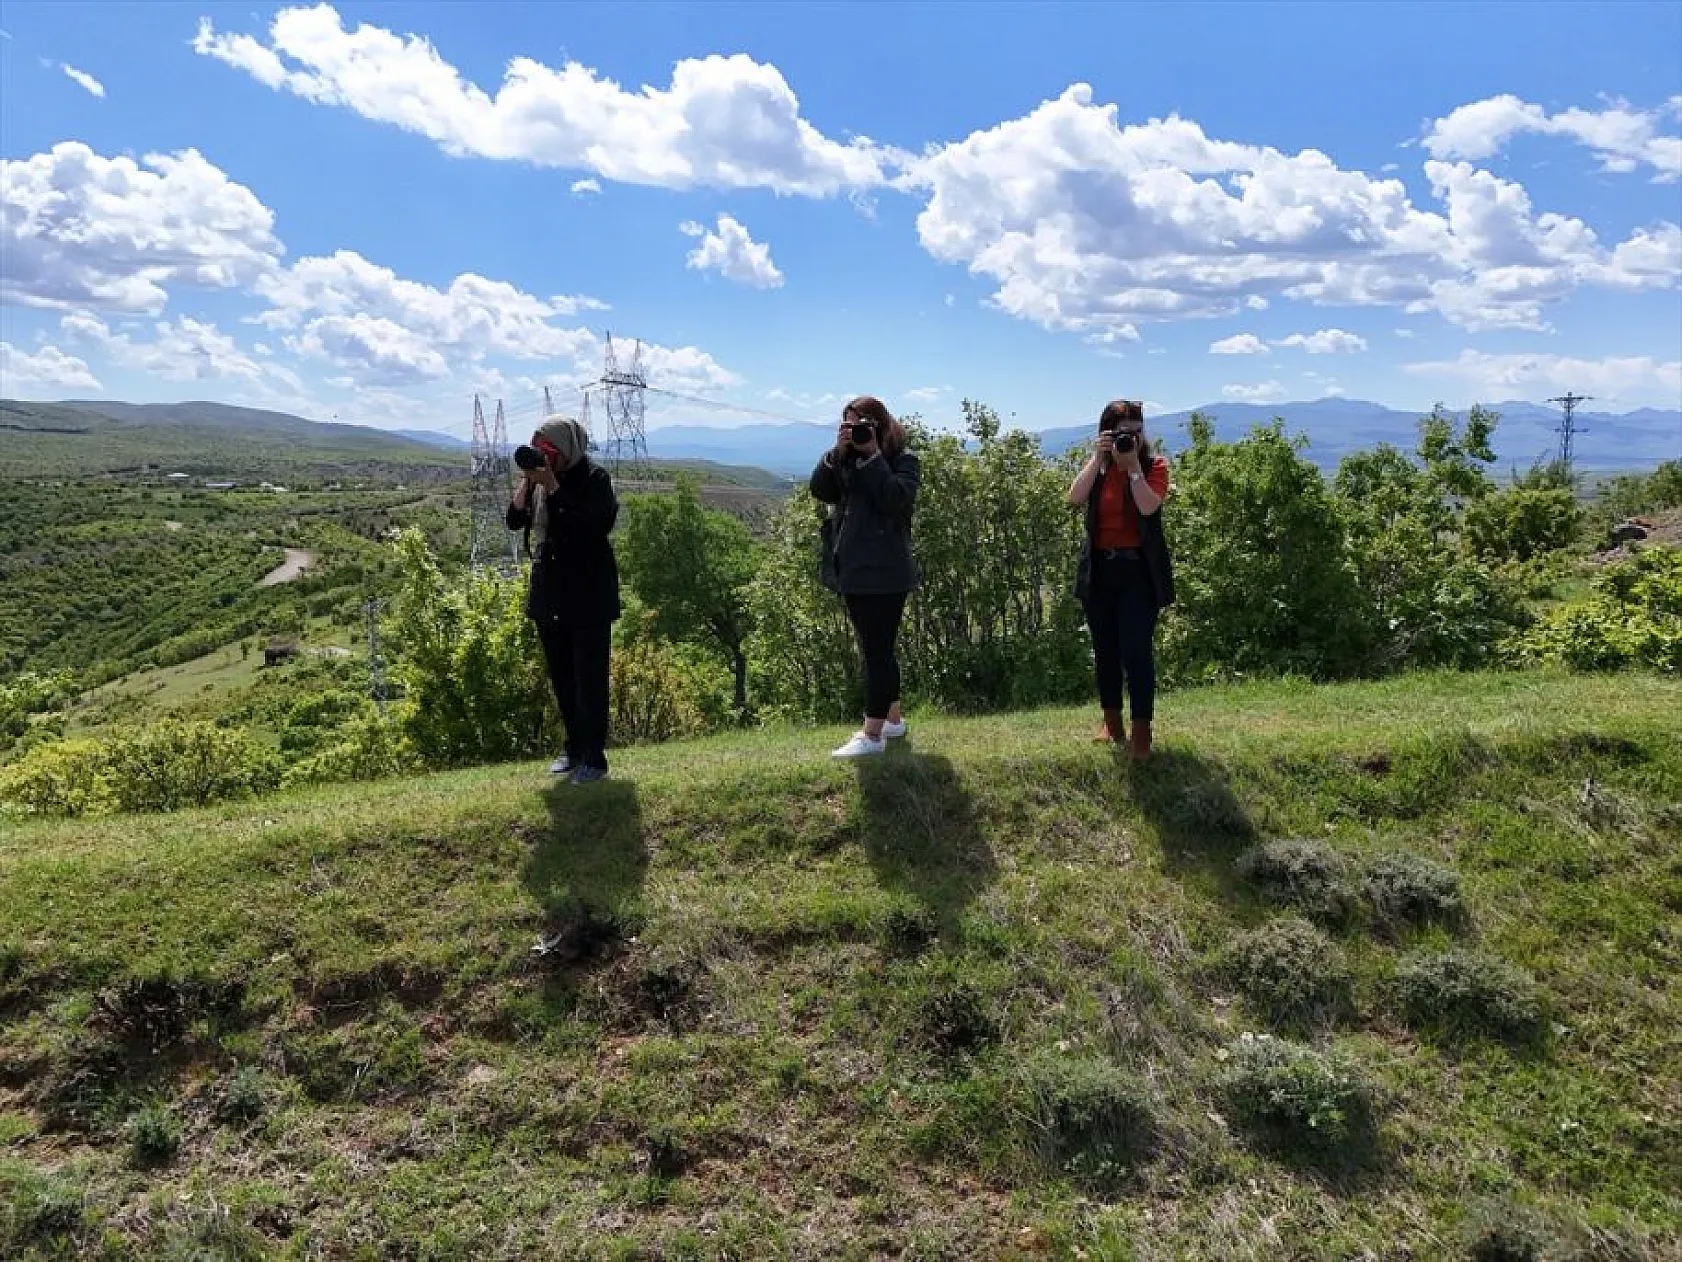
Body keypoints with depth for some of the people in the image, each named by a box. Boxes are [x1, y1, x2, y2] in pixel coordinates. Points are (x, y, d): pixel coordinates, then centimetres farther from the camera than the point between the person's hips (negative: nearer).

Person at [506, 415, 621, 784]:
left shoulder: (594, 478, -11)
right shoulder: (540, 478, 7)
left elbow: (587, 525, -24)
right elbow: (514, 520, 4)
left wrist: (551, 486, -22)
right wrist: (526, 480, -8)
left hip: (588, 595, -7)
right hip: (548, 594, 7)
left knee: (589, 678, -2)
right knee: (561, 678, 14)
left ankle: (594, 758, 7)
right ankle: (574, 749, 28)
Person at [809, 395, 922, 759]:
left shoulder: (904, 460, -4)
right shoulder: (846, 459, 14)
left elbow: (895, 500, -21)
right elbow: (820, 490, 0)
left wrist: (872, 456, -17)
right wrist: (837, 452, -9)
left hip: (883, 573, -8)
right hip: (853, 569, 8)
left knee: (877, 651, -6)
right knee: (877, 650, 16)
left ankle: (872, 735, -4)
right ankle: (893, 718, 29)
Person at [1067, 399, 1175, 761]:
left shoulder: (1155, 466, -2)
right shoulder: (1097, 467, 7)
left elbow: (1148, 506, -19)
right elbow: (1075, 498, -12)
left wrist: (1133, 464, -16)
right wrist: (1097, 458, -15)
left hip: (1140, 569, -4)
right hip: (1099, 569, 4)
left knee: (1137, 650, -11)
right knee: (1105, 649, 12)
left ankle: (1141, 732, -4)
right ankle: (1111, 721, 26)